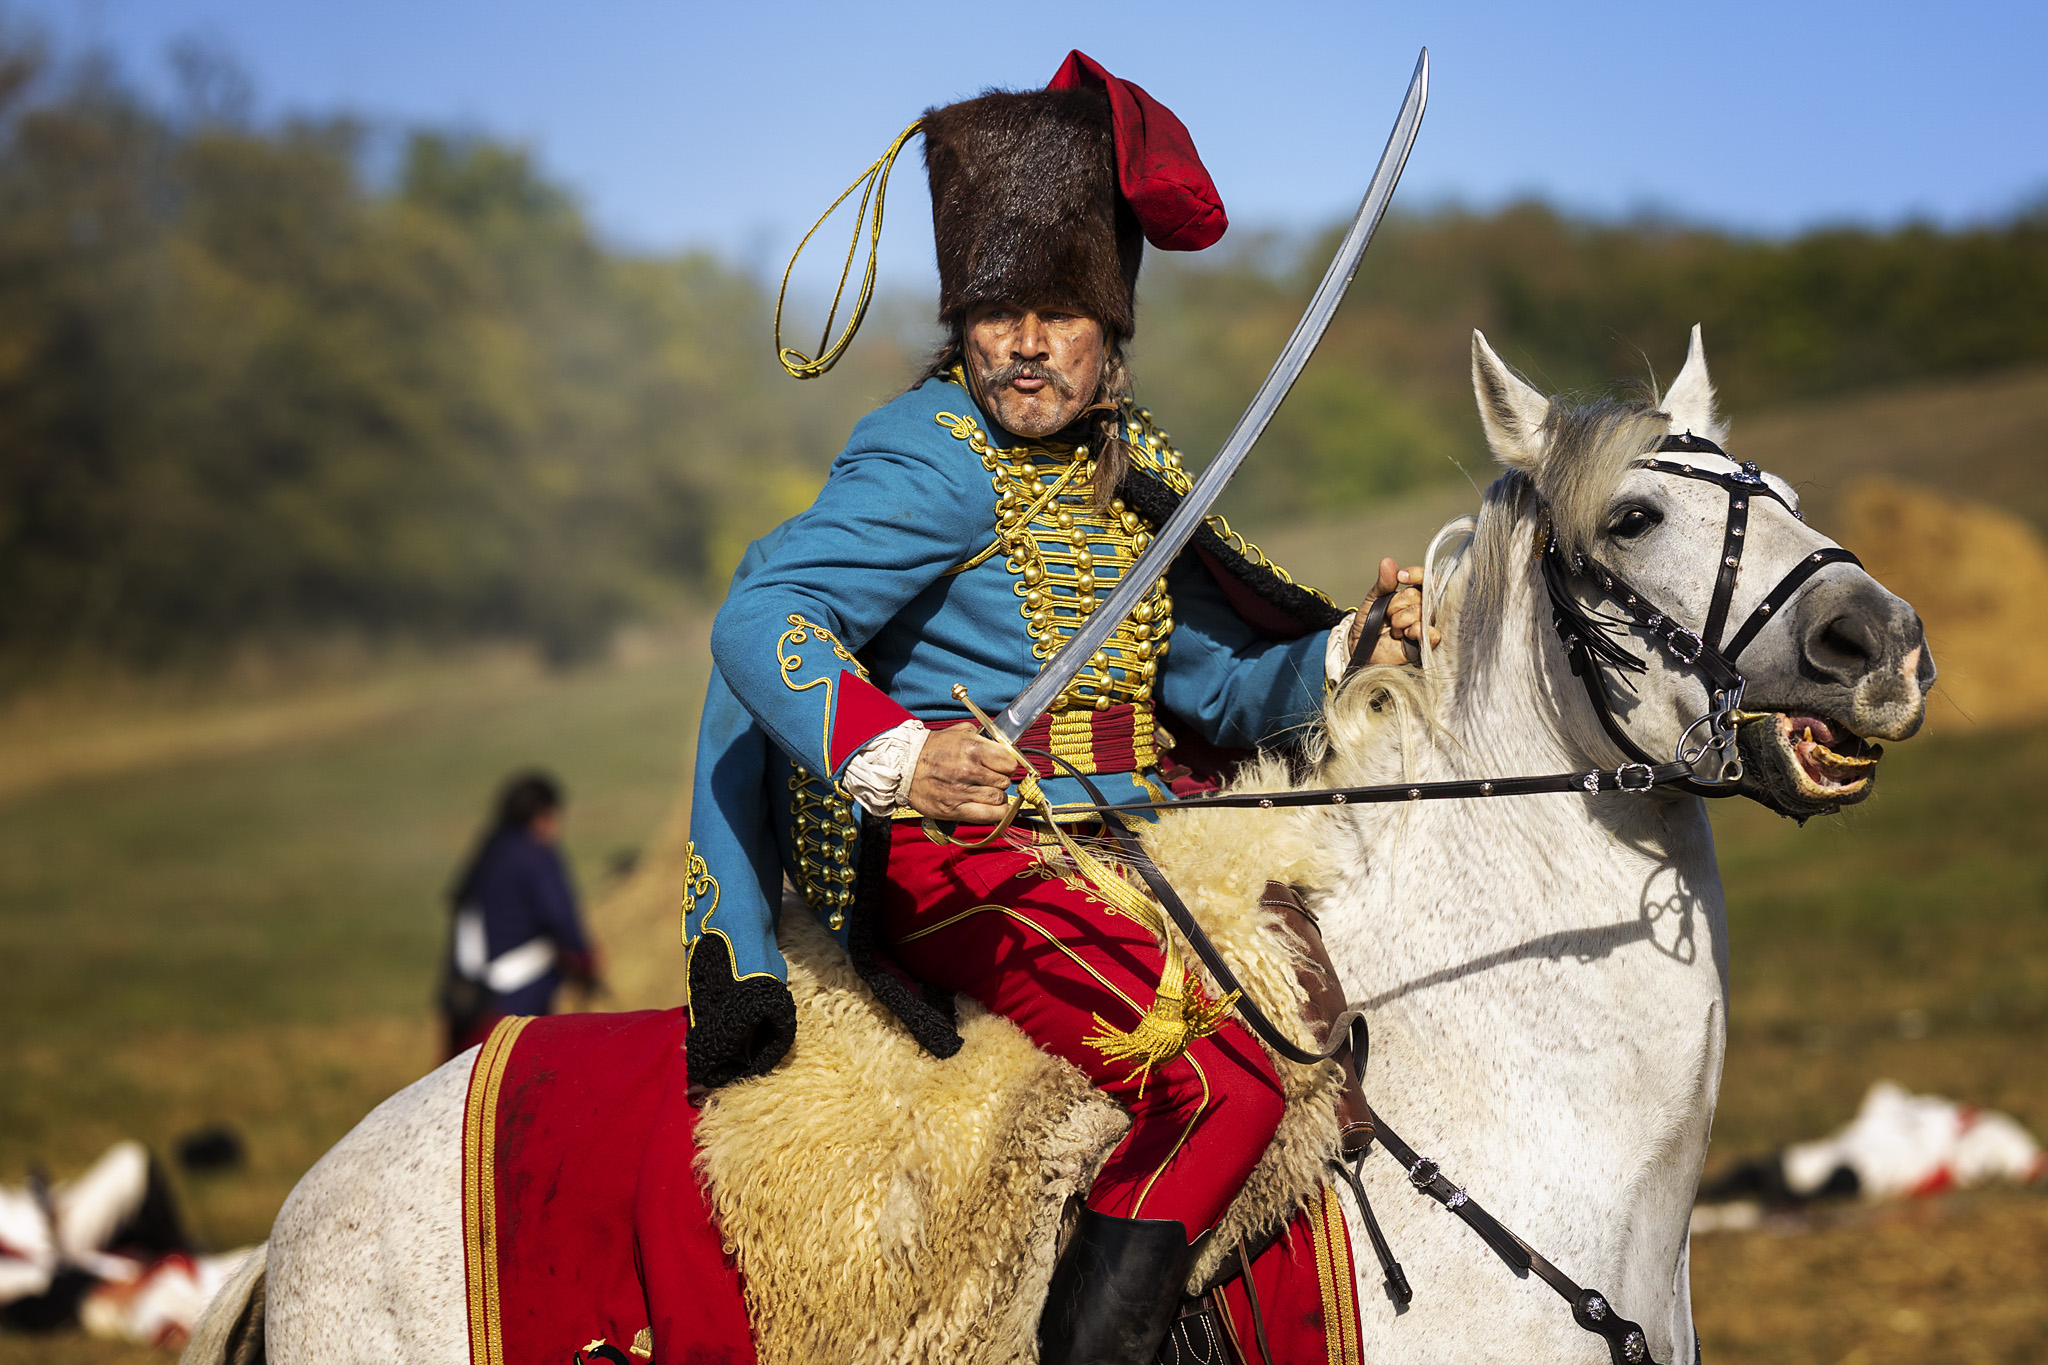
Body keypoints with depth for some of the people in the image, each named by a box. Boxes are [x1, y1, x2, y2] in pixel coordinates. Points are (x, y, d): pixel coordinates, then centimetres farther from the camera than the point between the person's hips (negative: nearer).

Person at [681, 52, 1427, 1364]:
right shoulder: (937, 458, -11)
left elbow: (1216, 685, 15)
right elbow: (763, 617, -22)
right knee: (1219, 1081, -25)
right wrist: (894, 757, -38)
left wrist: (1346, 655, -4)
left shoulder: (1132, 470, 13)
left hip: (1108, 854, 9)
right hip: (960, 857, -9)